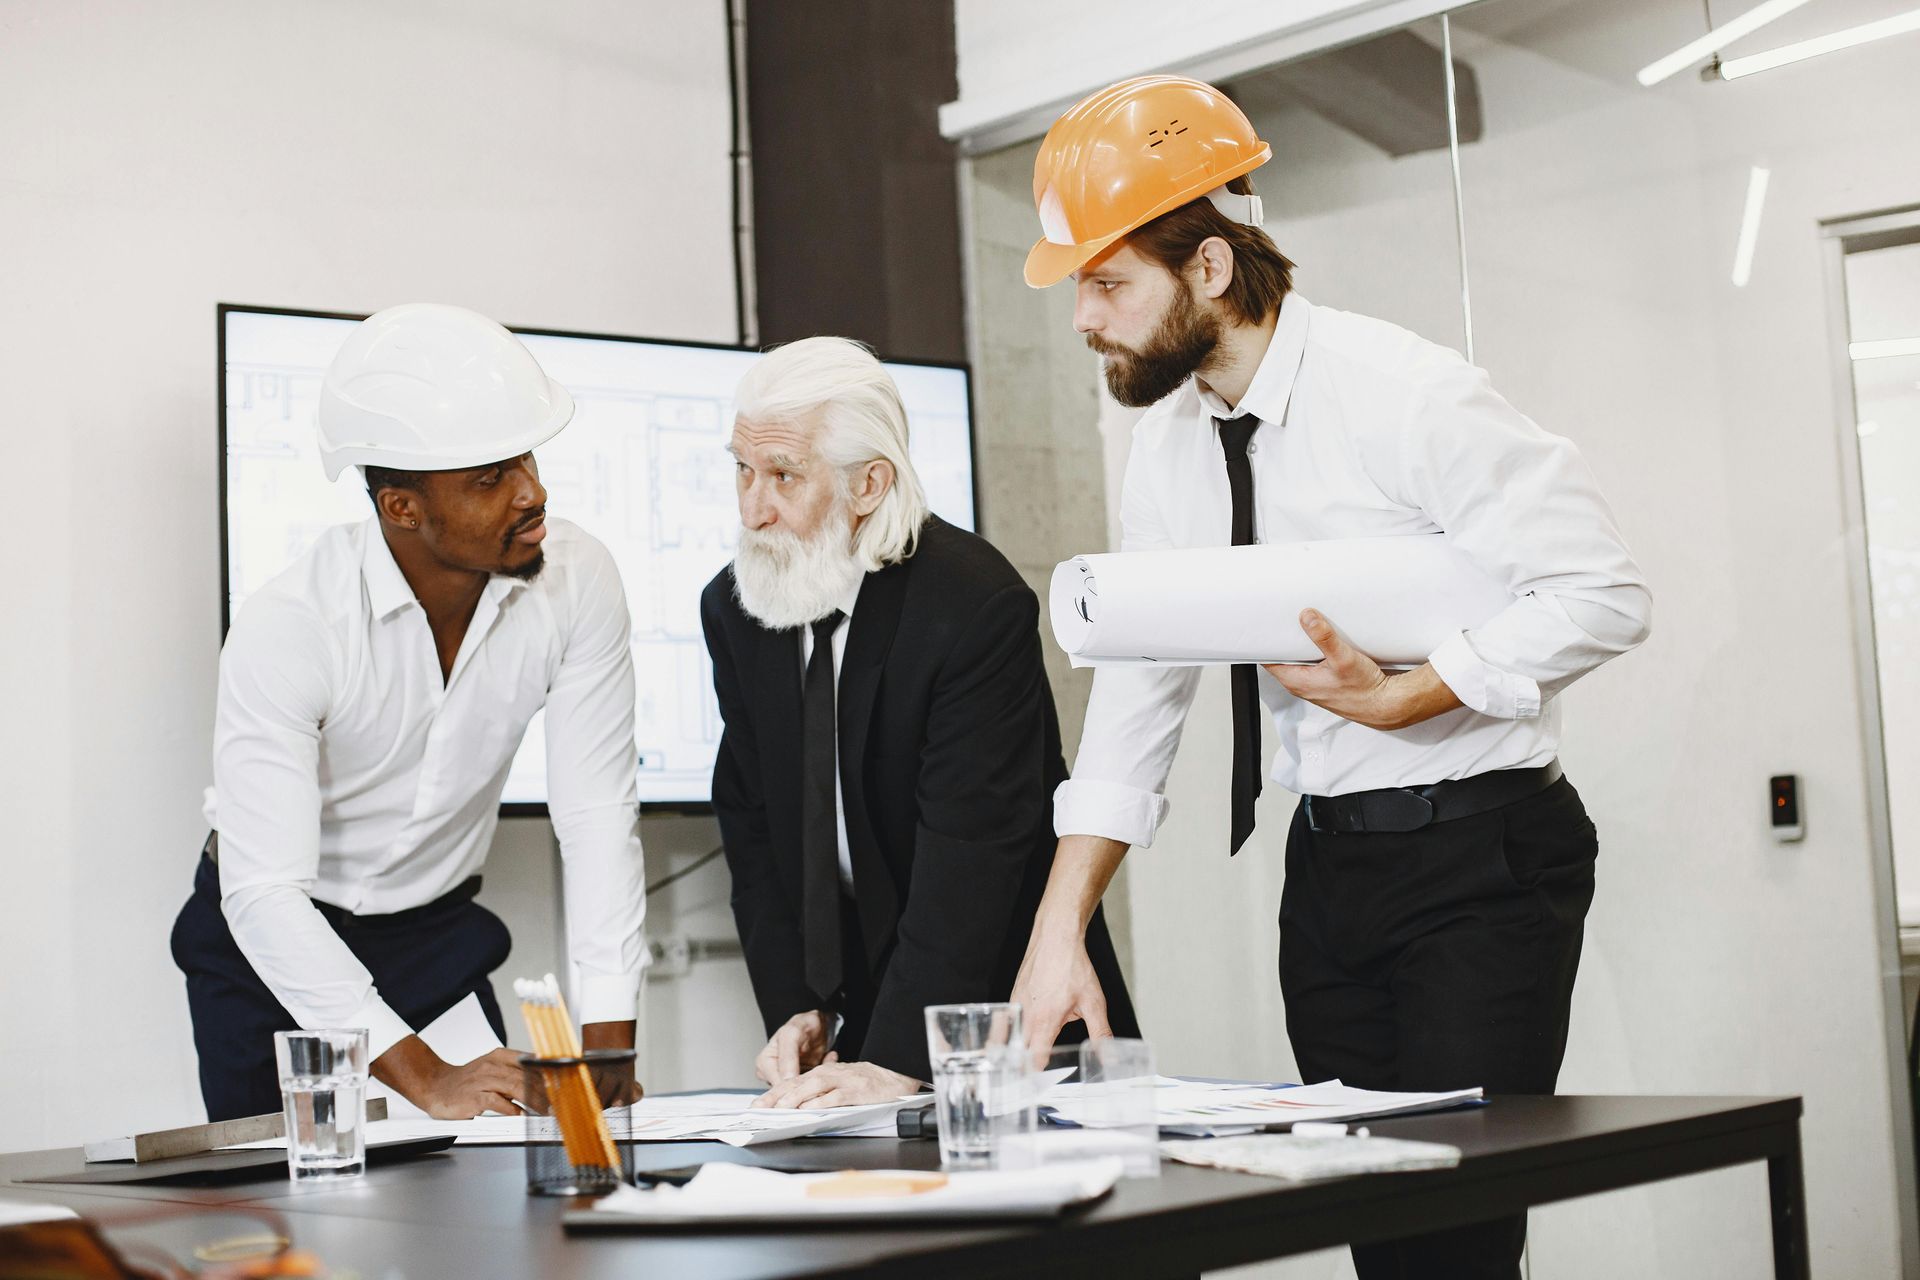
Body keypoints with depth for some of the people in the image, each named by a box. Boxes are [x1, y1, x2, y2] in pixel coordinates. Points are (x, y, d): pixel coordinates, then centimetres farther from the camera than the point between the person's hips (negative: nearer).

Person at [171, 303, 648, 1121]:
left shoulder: (578, 581, -17)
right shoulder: (286, 629, -28)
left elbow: (598, 816, -15)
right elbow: (265, 896, -31)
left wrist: (608, 1051, -24)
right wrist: (424, 1078, -38)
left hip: (437, 932, 3)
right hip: (271, 943, -3)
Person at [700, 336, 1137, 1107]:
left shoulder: (977, 606, -19)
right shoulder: (735, 608, 1)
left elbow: (970, 851, -24)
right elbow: (752, 828, 5)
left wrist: (895, 1063, -29)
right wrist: (791, 1009, -6)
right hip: (851, 1009, 4)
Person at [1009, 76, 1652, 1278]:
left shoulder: (1406, 394, -16)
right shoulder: (1169, 443, 4)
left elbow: (1603, 593, -16)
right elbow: (1136, 688, 5)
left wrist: (1399, 697, -24)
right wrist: (1060, 932, -1)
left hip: (1479, 859, -6)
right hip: (1326, 860, 6)